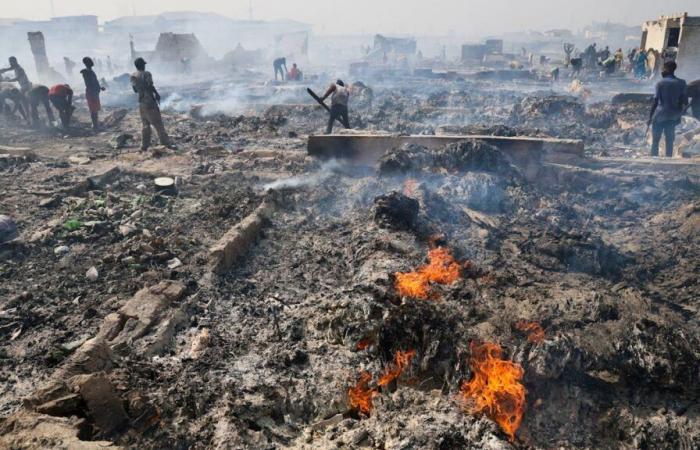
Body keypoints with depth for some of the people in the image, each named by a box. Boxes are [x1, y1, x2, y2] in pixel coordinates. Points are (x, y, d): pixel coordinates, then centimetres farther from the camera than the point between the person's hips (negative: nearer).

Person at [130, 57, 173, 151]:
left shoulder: (133, 76, 7)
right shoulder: (146, 74, -12)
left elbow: (135, 89, 12)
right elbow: (150, 86, -20)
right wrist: (157, 94, -7)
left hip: (141, 103, 7)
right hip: (150, 102, -7)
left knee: (145, 124, 13)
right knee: (157, 123, -3)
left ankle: (144, 145, 11)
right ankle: (165, 143, -2)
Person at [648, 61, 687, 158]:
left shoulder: (660, 83, -7)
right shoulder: (682, 83, 2)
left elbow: (656, 101, -9)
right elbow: (685, 102, 2)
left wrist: (650, 117, -3)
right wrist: (679, 114, 16)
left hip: (659, 115, -3)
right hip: (673, 117, 3)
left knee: (655, 141, 5)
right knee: (669, 141, 10)